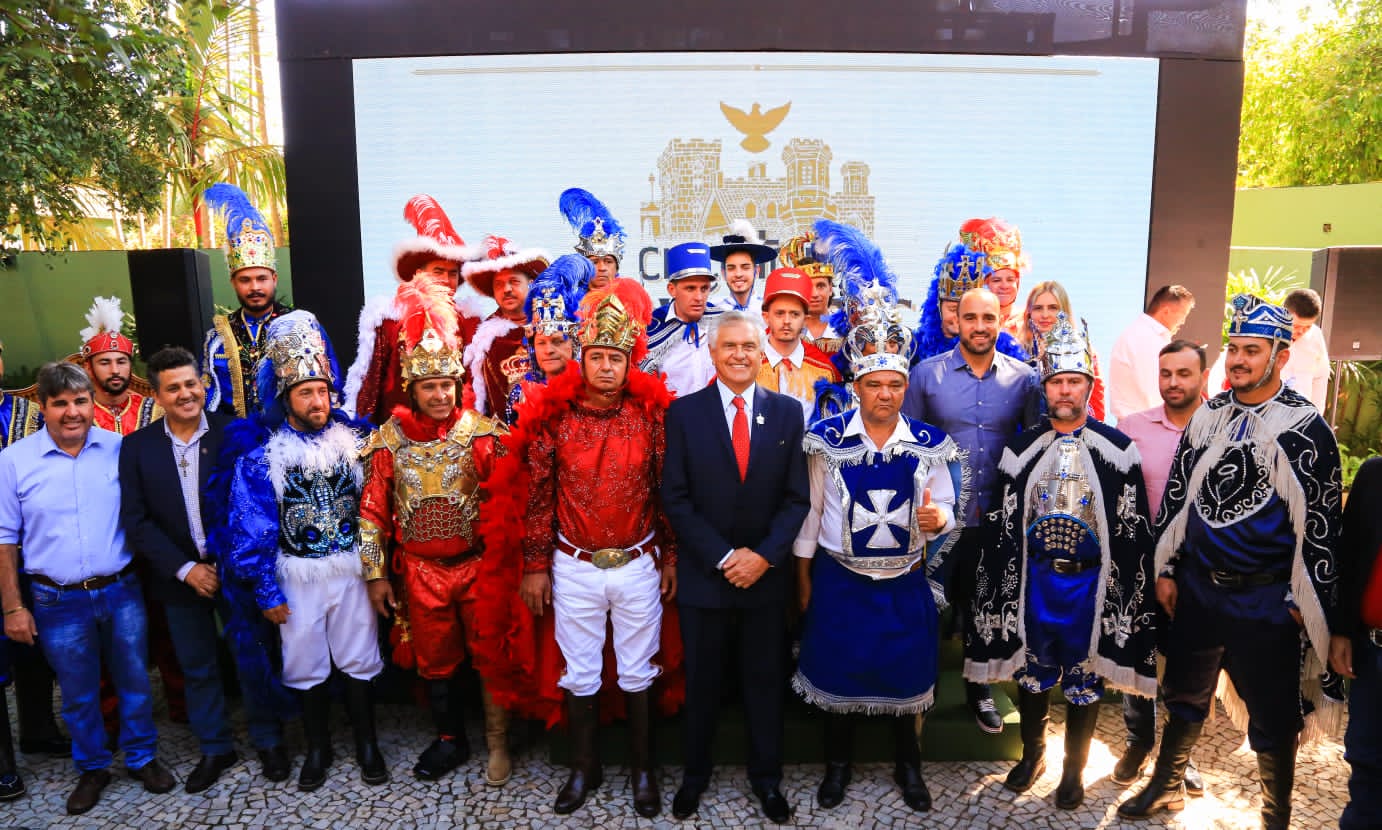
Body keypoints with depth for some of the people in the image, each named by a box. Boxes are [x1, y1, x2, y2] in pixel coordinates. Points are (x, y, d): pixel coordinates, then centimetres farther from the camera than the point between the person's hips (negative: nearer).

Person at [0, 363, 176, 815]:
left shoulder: (119, 449, -3)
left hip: (122, 592, 1)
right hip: (59, 602, 0)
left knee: (134, 680, 13)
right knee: (78, 693, 14)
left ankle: (142, 757, 33)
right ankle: (92, 768, 35)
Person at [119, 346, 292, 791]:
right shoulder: (136, 447, -3)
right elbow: (136, 520, -3)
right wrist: (185, 569, -11)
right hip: (181, 579, 2)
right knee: (198, 670, 15)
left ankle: (268, 741, 29)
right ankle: (215, 749, 33)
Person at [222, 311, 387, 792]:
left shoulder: (355, 441, -4)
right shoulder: (262, 456, -7)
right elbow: (252, 528, -4)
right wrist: (267, 590, -4)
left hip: (352, 569, 0)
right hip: (297, 574, 0)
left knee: (359, 660, 10)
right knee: (307, 664, 14)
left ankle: (366, 744, 28)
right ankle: (317, 749, 32)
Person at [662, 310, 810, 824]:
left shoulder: (788, 412, 1)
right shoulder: (684, 412, -4)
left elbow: (797, 497, 0)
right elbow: (675, 497, -7)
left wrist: (763, 555, -12)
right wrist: (722, 557, -13)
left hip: (766, 574, 1)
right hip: (703, 574, -1)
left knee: (766, 680, 14)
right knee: (701, 682, 13)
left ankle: (766, 778, 33)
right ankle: (694, 775, 33)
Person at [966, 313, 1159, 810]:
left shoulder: (1118, 449, -5)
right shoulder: (1022, 449, 0)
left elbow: (1134, 528, -3)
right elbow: (1003, 525, 3)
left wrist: (1129, 590, -5)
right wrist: (999, 589, 3)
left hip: (1091, 581, -2)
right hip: (1035, 578, 2)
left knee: (1085, 679, 10)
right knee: (1031, 673, 14)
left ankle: (1074, 769, 29)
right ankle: (1032, 754, 35)